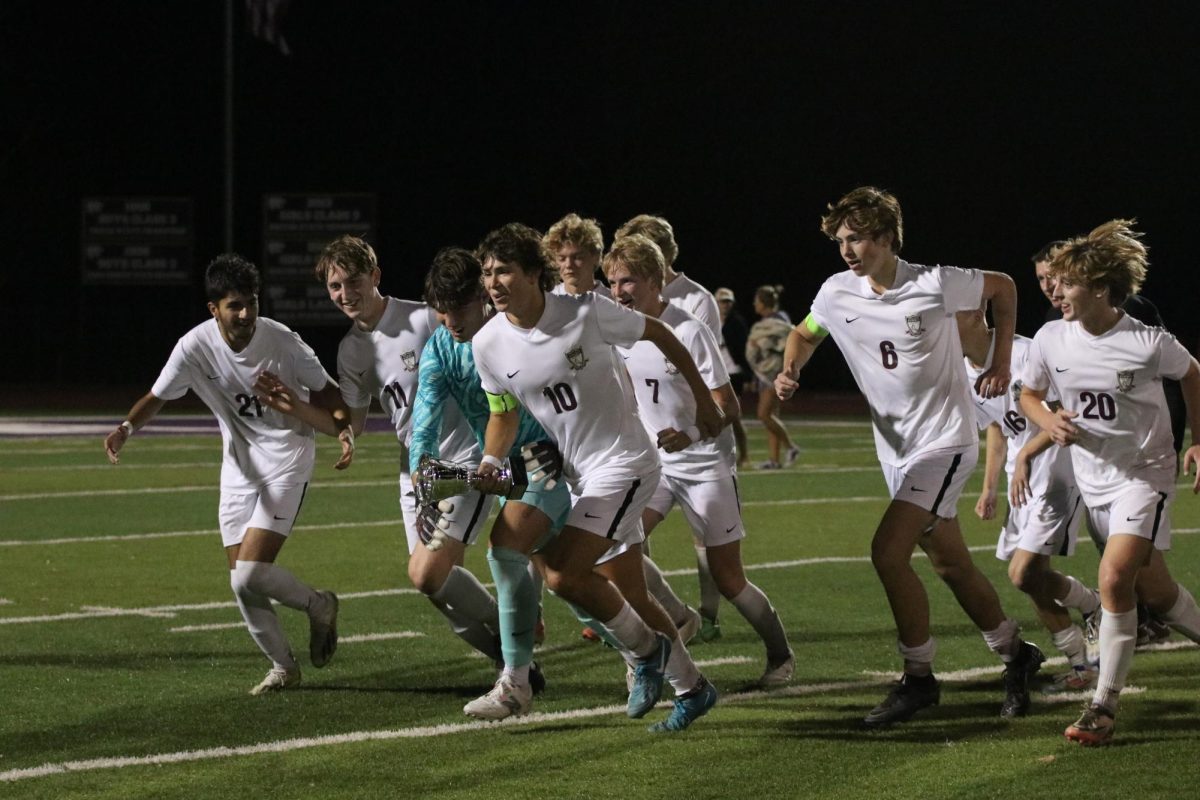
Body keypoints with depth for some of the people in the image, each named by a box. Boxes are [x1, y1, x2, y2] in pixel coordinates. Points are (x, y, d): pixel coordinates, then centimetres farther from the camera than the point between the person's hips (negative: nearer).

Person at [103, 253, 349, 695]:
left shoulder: (280, 340, -17)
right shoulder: (195, 347, -11)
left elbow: (323, 391, -3)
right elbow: (157, 397, -1)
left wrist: (343, 429, -20)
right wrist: (127, 428, -20)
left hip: (286, 463, -4)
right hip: (239, 468, 4)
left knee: (249, 575, -17)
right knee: (242, 584, 4)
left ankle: (318, 605, 11)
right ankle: (283, 666, 25)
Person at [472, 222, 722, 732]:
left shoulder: (586, 312, -19)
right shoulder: (488, 345, -4)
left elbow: (658, 334, -4)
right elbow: (503, 414, 11)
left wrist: (703, 400, 5)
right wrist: (490, 461, -10)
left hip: (623, 462, -6)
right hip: (577, 474, 6)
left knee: (562, 574, -20)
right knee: (631, 593, 11)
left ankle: (646, 649, 1)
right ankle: (691, 688, 28)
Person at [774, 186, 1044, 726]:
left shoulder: (935, 286, -16)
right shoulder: (838, 294, -2)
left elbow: (1003, 287, 3)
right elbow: (805, 334, 18)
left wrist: (1001, 363, 0)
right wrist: (788, 371, -3)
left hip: (944, 441, -6)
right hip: (896, 449, 6)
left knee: (888, 552, -20)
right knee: (949, 564, 11)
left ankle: (918, 677, -8)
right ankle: (1014, 653, 30)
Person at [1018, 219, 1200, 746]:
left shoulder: (1149, 344, -17)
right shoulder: (1051, 340, -6)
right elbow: (1028, 395, 11)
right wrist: (1050, 423, -11)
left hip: (1146, 473, -5)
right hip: (1093, 481, 5)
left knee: (1115, 578, -22)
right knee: (1154, 593, 11)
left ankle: (1104, 706, -12)